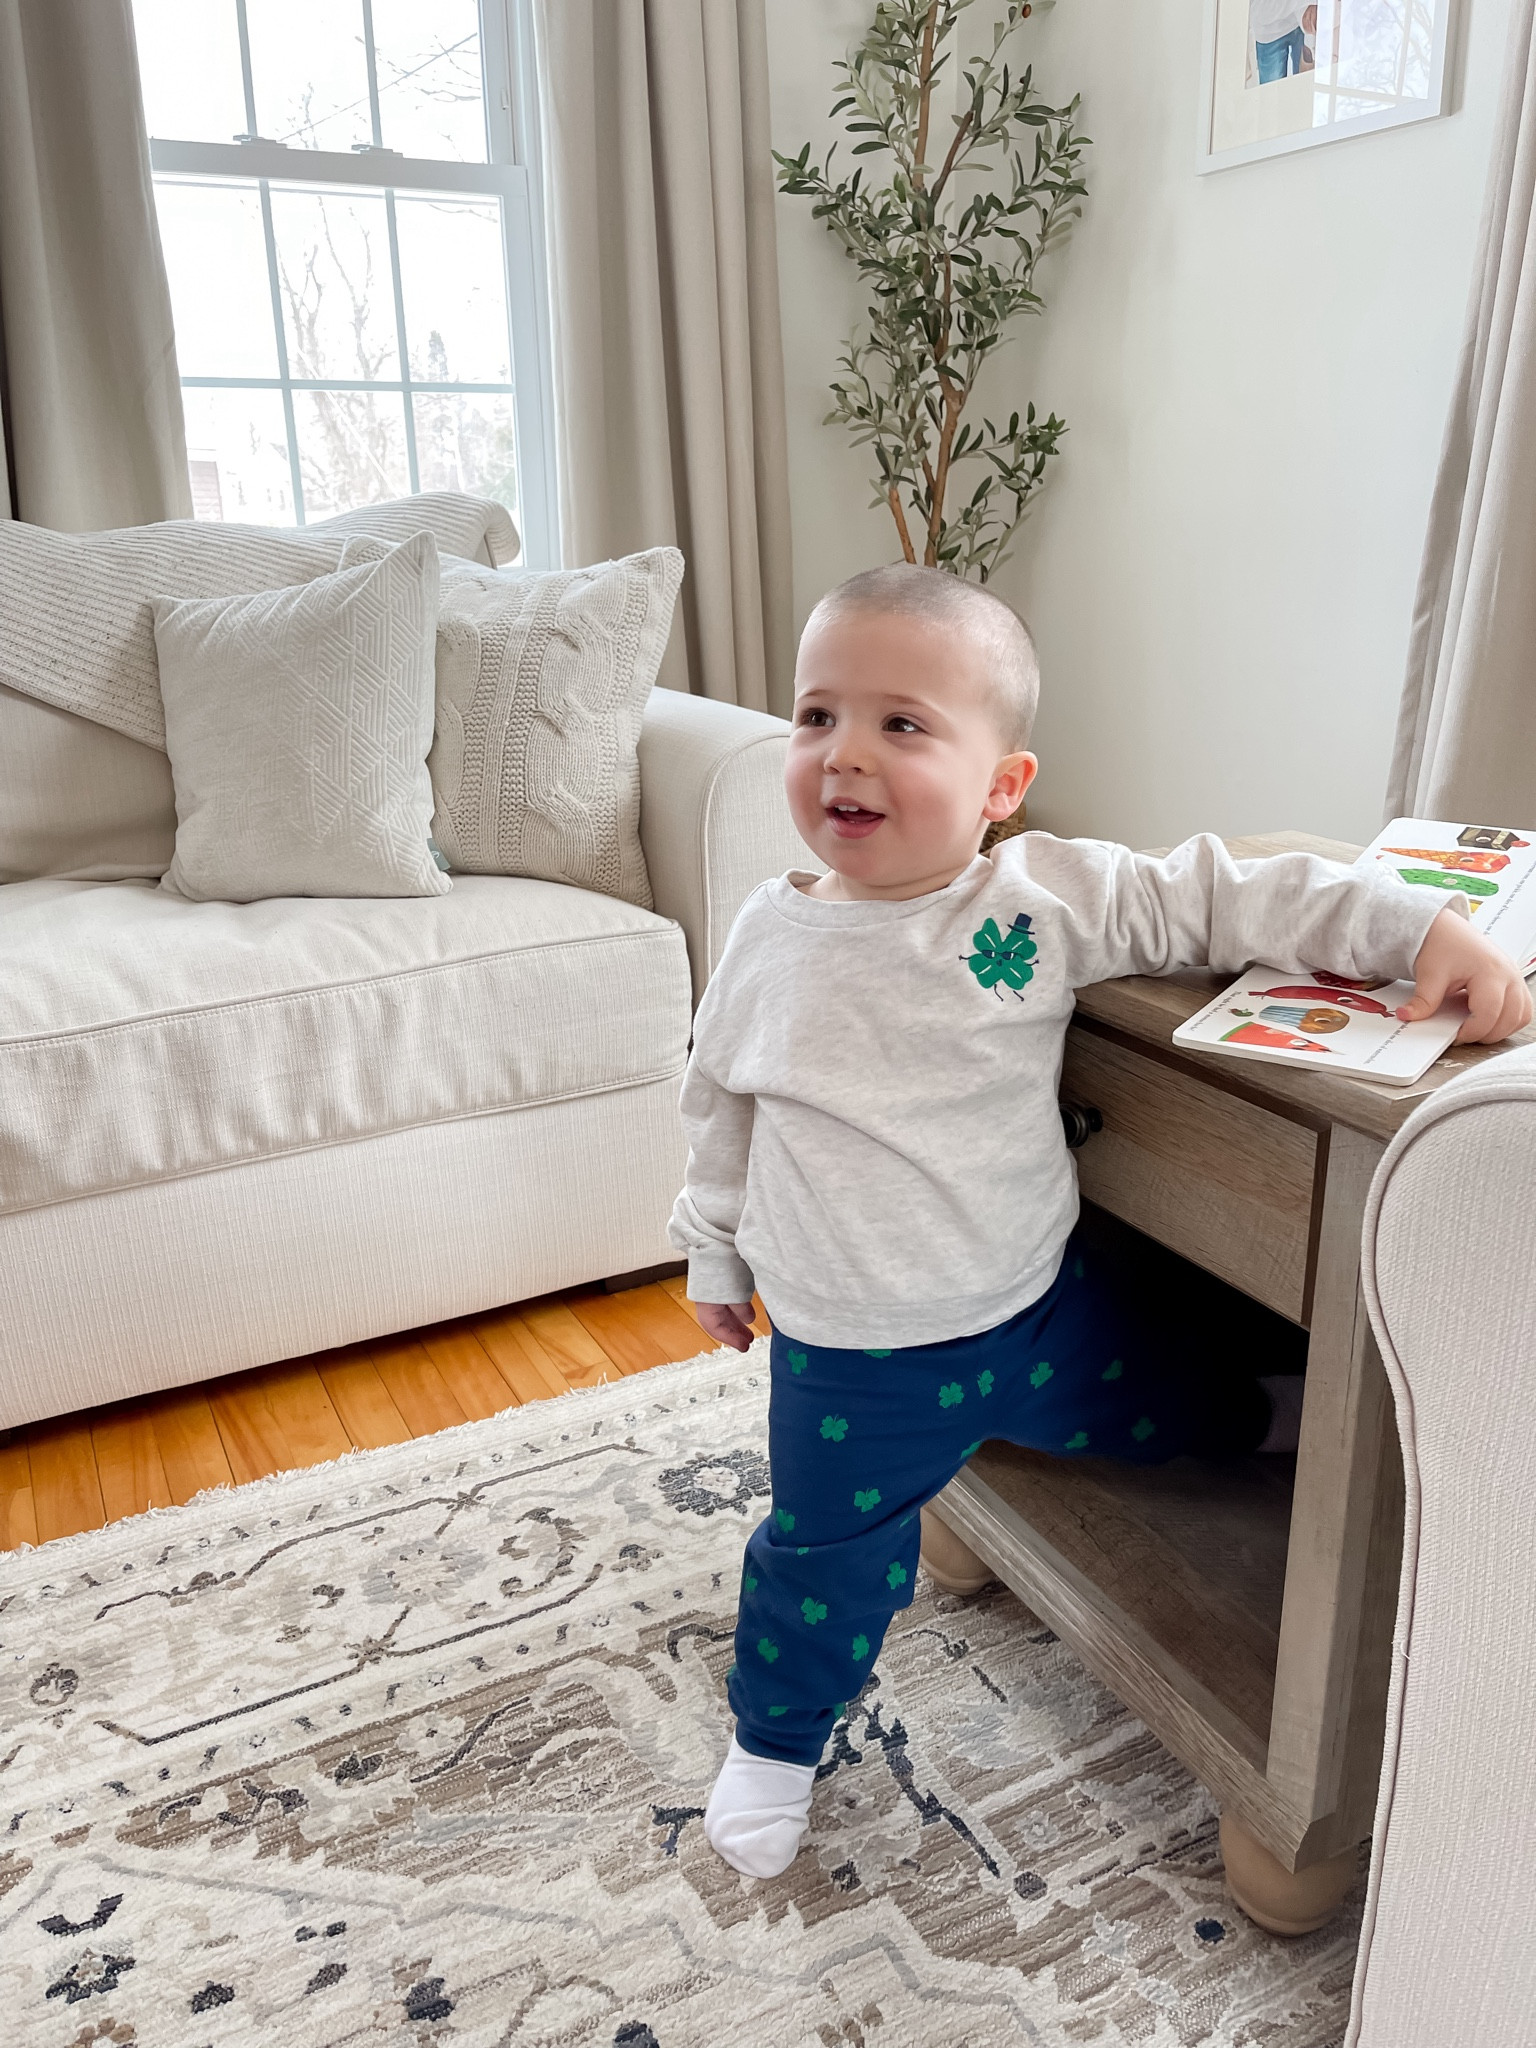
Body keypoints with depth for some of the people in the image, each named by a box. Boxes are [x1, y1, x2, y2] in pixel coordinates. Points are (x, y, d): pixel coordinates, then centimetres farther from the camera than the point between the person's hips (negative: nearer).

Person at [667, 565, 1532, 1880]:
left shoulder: (1049, 898, -15)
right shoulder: (772, 935, -9)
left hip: (1044, 1304, 1)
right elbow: (722, 1103, 6)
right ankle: (775, 1743, 41)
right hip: (849, 1362, 0)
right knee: (828, 1562, 12)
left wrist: (1424, 930, -19)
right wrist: (718, 1251, 15)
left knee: (1176, 1390, 24)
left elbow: (1221, 898, -10)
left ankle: (1281, 1423, 60)